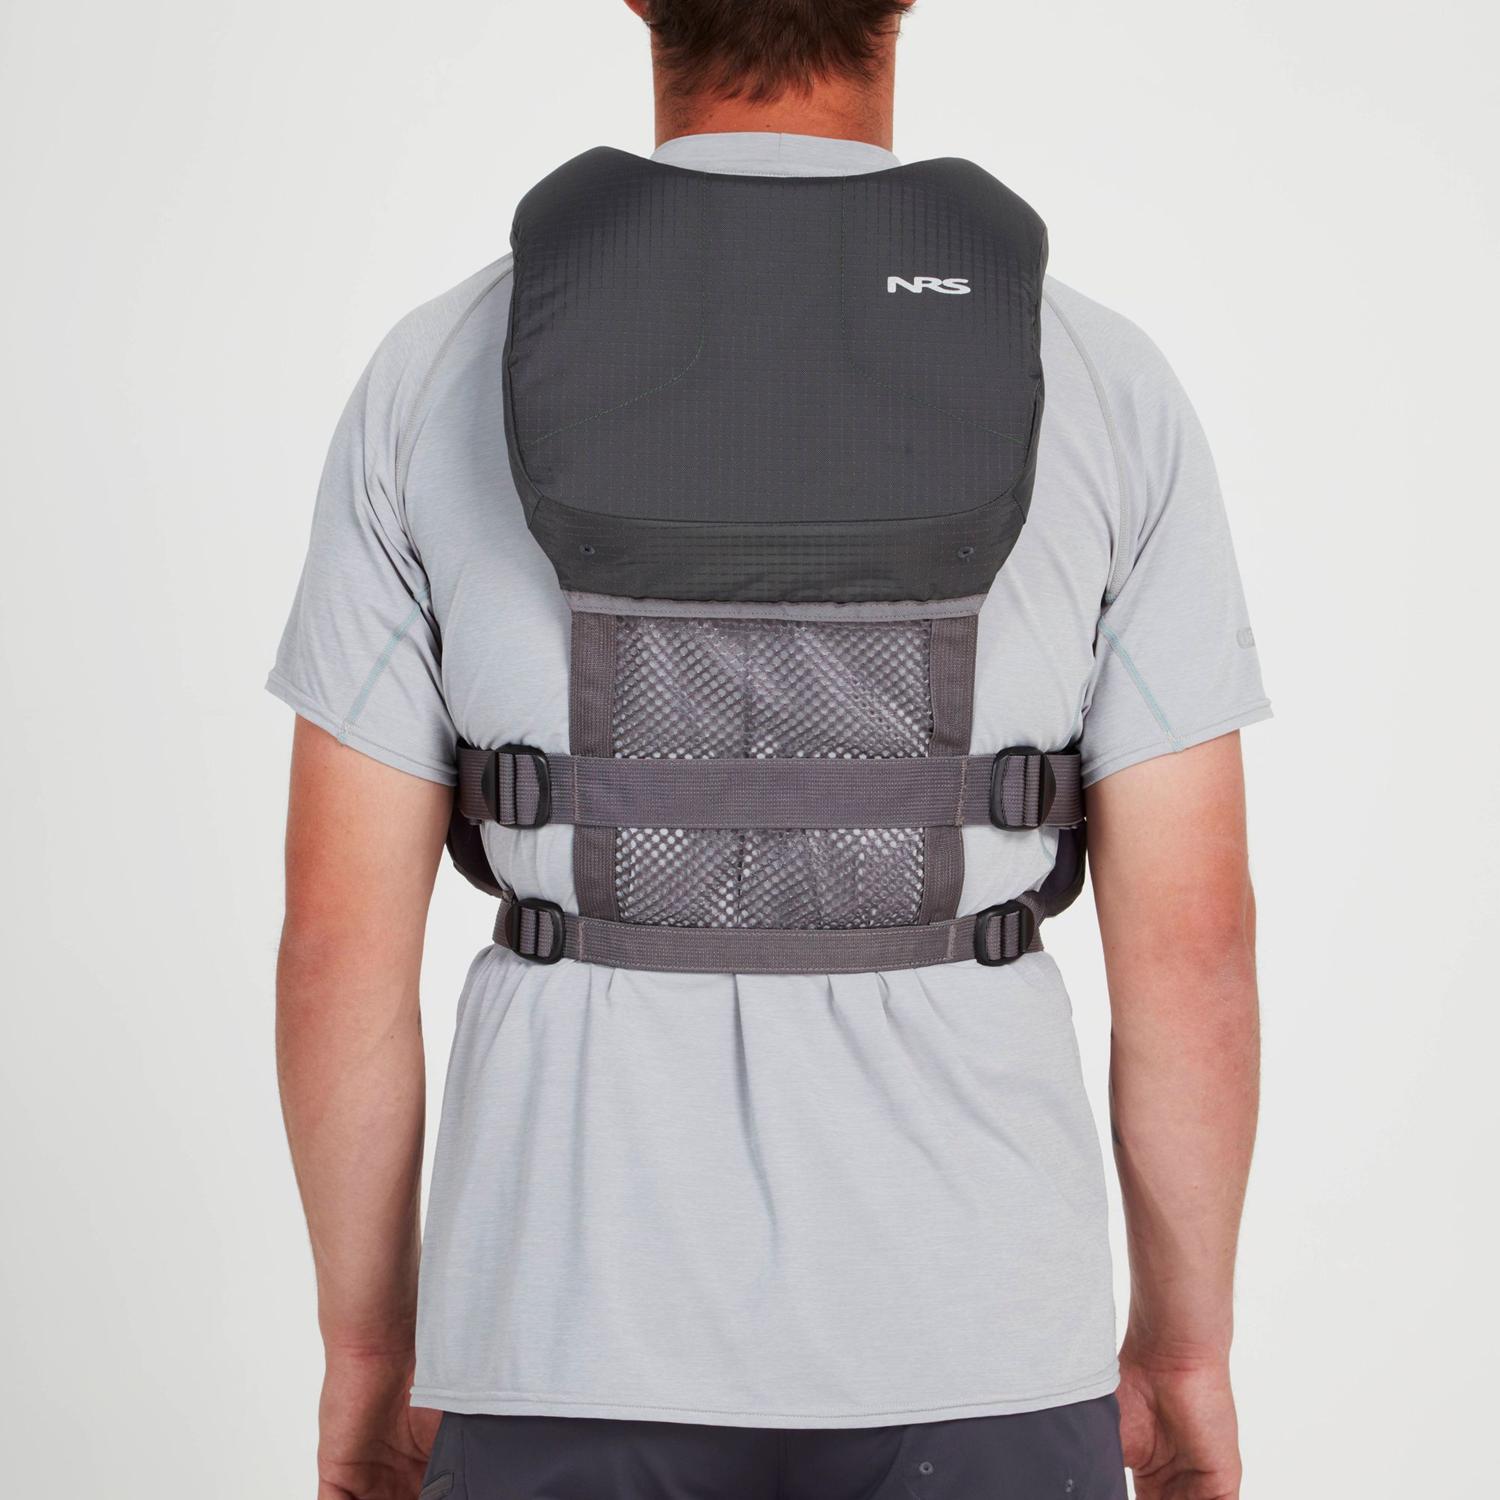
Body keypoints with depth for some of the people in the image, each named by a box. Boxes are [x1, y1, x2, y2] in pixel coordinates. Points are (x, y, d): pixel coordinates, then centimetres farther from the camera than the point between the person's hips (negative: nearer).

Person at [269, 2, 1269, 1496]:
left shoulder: (437, 379, -4)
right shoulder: (1105, 384, -5)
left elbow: (342, 933, -2)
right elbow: (1188, 937, -4)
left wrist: (368, 1341, 10)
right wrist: (1187, 1344, 9)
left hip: (571, 1331, 1)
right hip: (969, 1346, 0)